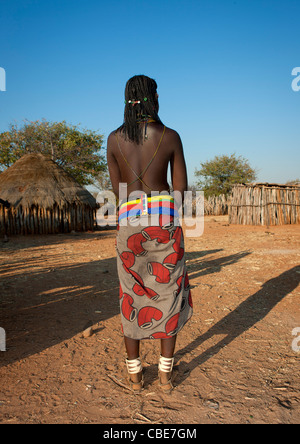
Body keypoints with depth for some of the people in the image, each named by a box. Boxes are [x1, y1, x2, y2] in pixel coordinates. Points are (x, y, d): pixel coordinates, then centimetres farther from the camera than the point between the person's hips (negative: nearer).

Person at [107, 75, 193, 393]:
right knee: (168, 295, 12)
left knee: (132, 297, 13)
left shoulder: (114, 138, 3)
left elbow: (117, 188, 8)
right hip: (165, 219, -1)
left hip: (129, 220, 2)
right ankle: (165, 373, 23)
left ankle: (134, 374, 24)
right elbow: (181, 186, 2)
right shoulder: (171, 137, -2)